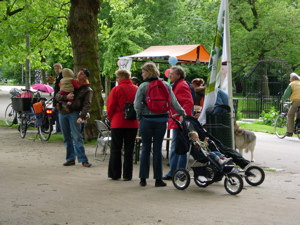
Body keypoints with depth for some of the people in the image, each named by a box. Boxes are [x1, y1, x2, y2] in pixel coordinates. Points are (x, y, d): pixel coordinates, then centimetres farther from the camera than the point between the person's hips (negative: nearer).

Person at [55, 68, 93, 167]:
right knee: (67, 138, 8)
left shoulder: (87, 90, 4)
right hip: (62, 113, 5)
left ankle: (83, 159, -11)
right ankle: (70, 159, 14)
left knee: (77, 137, -12)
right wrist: (66, 97, -12)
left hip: (74, 113, -5)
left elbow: (87, 105, -9)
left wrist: (81, 117, -24)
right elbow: (57, 96, 10)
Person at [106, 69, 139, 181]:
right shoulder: (136, 89, 1)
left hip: (118, 124, -3)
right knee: (129, 150, 8)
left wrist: (111, 118, 10)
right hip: (133, 124, 3)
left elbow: (110, 106, -6)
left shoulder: (116, 89, -8)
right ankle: (127, 175, 8)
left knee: (116, 150, 7)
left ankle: (115, 174, 10)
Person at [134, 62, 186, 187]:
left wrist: (139, 116, 4)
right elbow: (174, 103, 1)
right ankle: (158, 179, 8)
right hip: (161, 120, 2)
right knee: (157, 149, 7)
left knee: (145, 149, 7)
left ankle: (143, 178, 10)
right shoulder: (166, 85, 2)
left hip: (146, 120, -2)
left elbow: (137, 105, -12)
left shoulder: (143, 86, -7)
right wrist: (184, 114, 12)